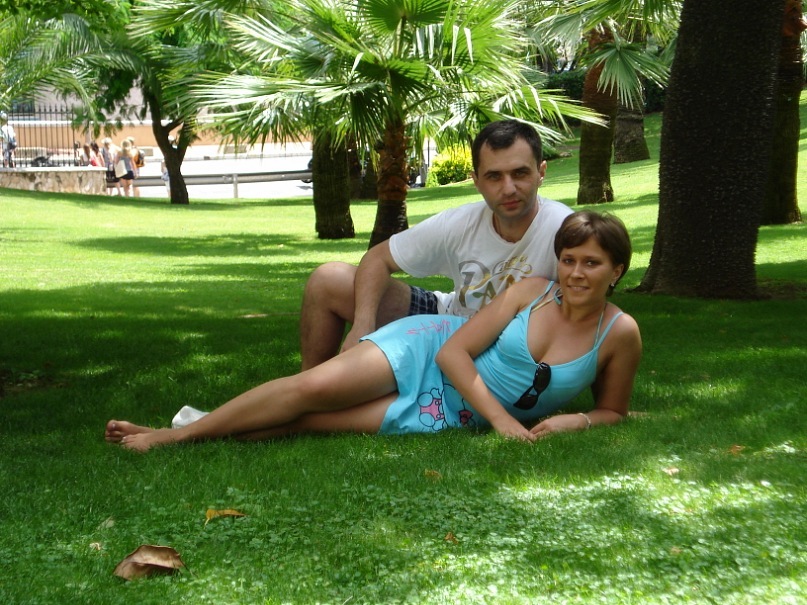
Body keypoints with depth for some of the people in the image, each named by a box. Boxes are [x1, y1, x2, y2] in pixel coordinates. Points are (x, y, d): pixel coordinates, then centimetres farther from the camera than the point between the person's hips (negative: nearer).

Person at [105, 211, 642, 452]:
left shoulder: (620, 335, -6)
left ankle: (204, 433, -5)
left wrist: (575, 420, -16)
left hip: (448, 416, 0)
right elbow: (455, 351, -8)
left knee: (312, 421, -19)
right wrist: (501, 417, -19)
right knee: (315, 385, -23)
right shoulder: (532, 293, -7)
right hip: (426, 353, 0)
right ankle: (177, 433, -10)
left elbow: (613, 412, 7)